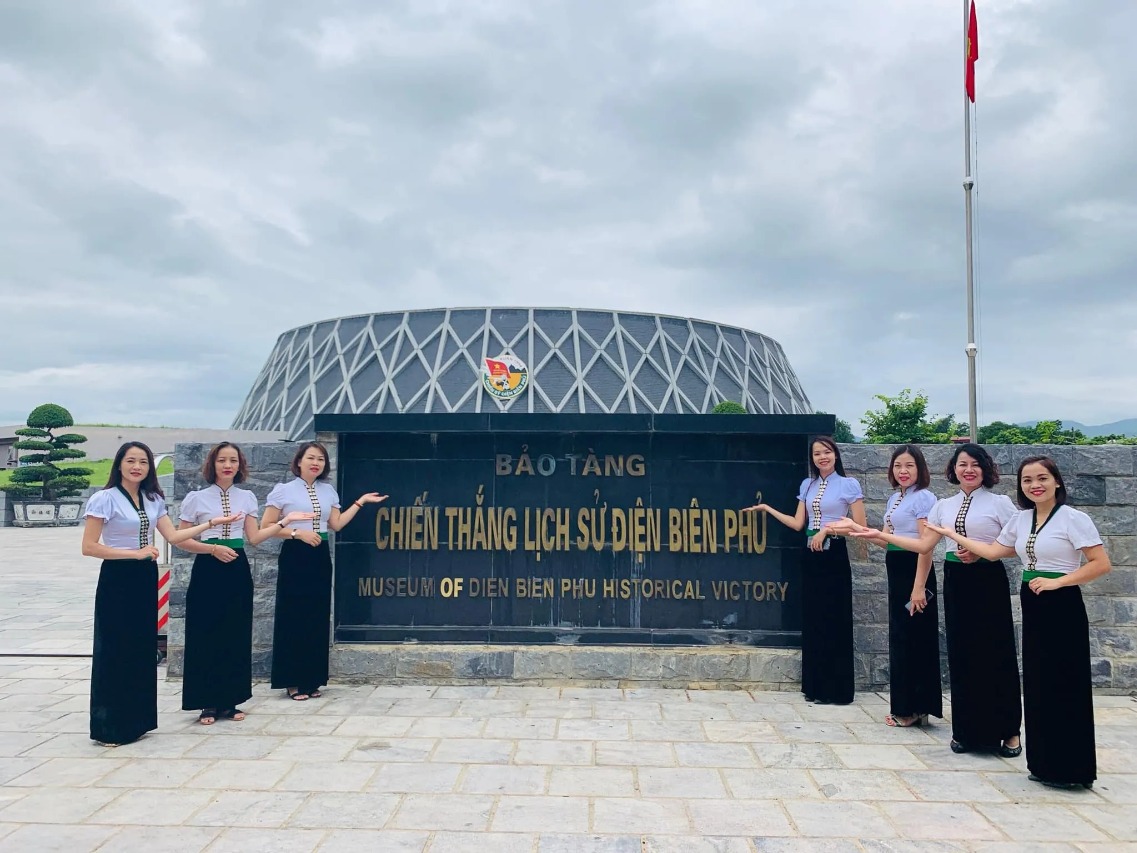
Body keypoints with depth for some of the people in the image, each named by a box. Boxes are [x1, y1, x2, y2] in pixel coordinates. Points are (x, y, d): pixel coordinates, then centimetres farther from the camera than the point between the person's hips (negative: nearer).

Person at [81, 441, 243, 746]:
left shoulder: (153, 499, 9)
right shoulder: (105, 498, -10)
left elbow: (173, 536, 4)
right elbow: (88, 547, -14)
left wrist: (212, 522, 0)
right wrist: (135, 552, -17)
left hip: (145, 579, 6)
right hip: (117, 579, -6)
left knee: (142, 648, 10)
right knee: (114, 650, 0)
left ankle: (135, 721, 21)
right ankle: (109, 727, 12)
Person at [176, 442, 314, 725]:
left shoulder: (247, 497, 7)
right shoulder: (196, 498, -2)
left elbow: (254, 538, 4)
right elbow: (181, 540, -3)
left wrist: (285, 521, -3)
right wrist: (213, 548, -16)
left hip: (237, 569, 3)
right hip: (208, 570, -3)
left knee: (236, 635, 6)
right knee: (206, 635, 0)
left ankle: (230, 701, 17)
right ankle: (208, 704, 11)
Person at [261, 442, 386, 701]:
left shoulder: (328, 491, 10)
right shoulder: (284, 490, -4)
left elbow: (336, 524, 5)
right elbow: (266, 527, -7)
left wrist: (361, 501, 5)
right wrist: (298, 532, -16)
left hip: (320, 557, 5)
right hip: (294, 556, -5)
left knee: (317, 618, 7)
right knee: (293, 617, -1)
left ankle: (312, 680, 16)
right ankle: (293, 682, 8)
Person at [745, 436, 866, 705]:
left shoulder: (849, 485, -4)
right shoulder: (807, 485, 10)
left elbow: (860, 527, -7)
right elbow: (798, 524, 8)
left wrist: (829, 528, -15)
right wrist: (767, 508, 6)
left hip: (835, 556, -5)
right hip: (811, 556, 5)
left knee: (834, 622, 0)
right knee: (812, 620, 8)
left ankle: (836, 689, 11)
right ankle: (815, 686, 19)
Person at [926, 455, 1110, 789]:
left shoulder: (1073, 518, -10)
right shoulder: (1021, 519, 9)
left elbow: (1101, 563, -14)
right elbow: (993, 551, 12)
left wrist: (1056, 581, -18)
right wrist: (954, 535, 13)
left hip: (1062, 607, -7)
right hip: (1032, 607, 7)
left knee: (1063, 686, 0)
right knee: (1037, 684, 10)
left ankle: (1070, 769, 13)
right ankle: (1045, 764, 21)